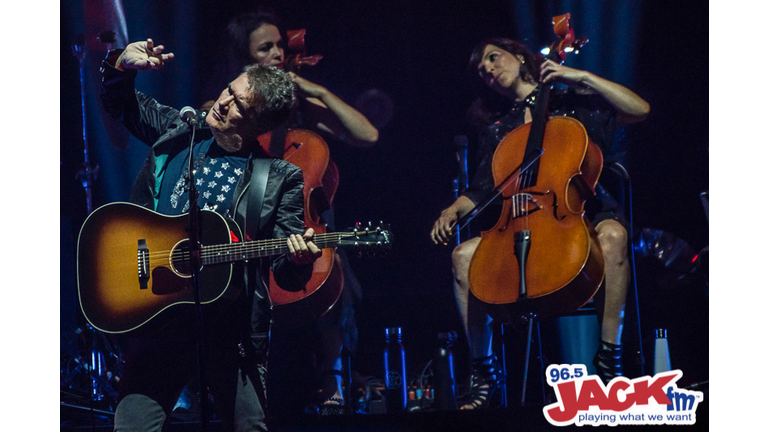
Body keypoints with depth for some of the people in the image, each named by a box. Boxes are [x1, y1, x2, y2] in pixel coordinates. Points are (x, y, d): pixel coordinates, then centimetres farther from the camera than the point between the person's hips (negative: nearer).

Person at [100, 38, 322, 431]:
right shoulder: (178, 133, 9)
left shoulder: (279, 179, -1)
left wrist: (297, 261, -27)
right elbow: (122, 105, 24)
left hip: (230, 330, -2)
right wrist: (121, 66, 3)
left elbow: (286, 273, -3)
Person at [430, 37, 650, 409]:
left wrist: (580, 77, -5)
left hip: (585, 212, -3)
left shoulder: (573, 102, 10)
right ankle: (483, 372, -14)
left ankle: (609, 360, -35)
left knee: (612, 234, -40)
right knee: (464, 255, -23)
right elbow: (480, 190, 19)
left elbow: (639, 110, -2)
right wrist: (453, 211, -3)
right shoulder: (498, 129, 20)